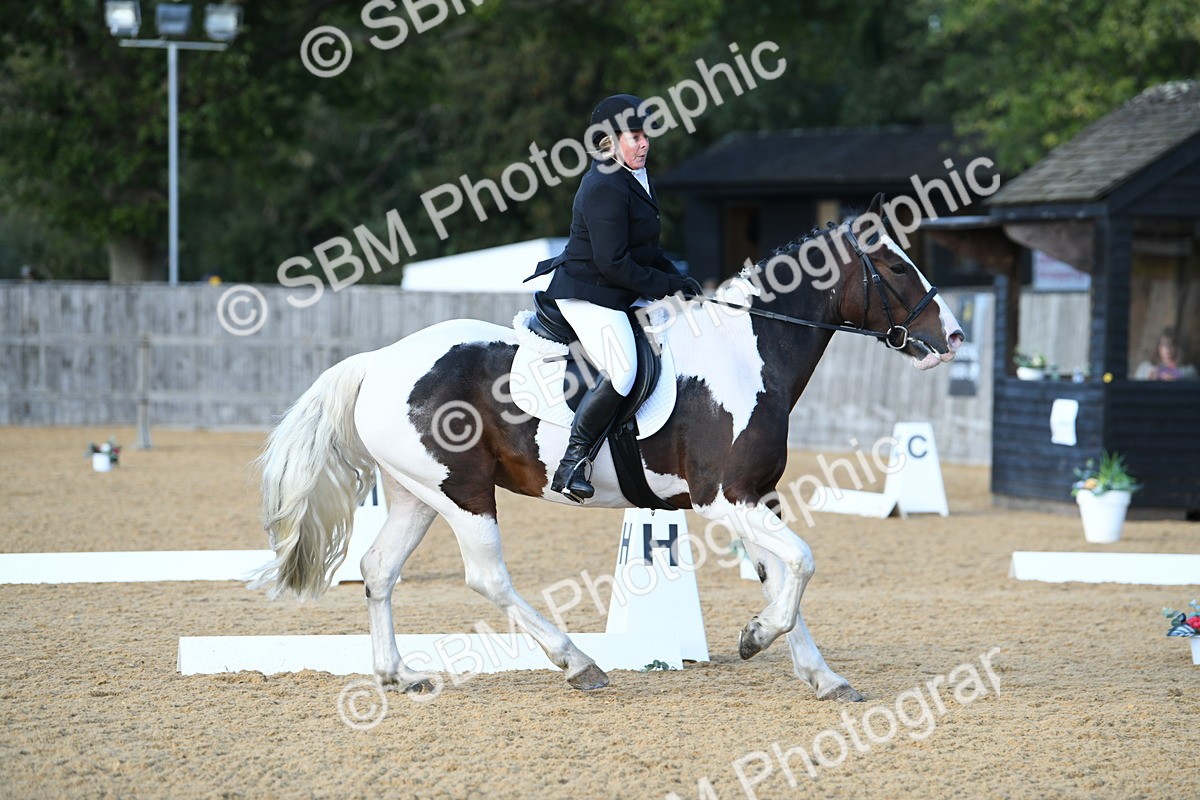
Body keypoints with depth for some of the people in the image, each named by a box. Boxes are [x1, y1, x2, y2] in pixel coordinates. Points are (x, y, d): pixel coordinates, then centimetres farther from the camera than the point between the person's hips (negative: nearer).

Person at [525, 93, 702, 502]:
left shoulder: (631, 178, 13)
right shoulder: (605, 188, -19)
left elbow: (644, 250, 22)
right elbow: (613, 263, -23)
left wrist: (676, 277, 8)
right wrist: (667, 286, -15)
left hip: (615, 295, 11)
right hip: (588, 295, -11)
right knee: (621, 372, -26)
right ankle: (572, 462, -21)